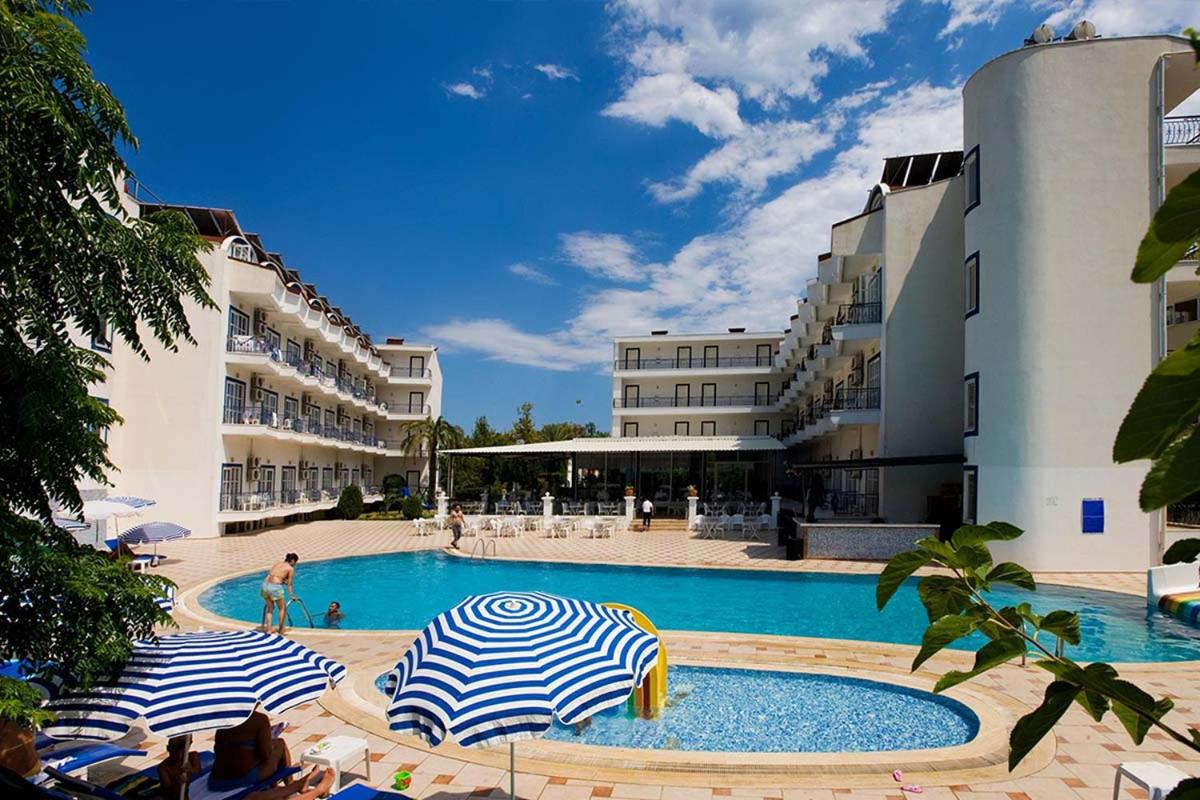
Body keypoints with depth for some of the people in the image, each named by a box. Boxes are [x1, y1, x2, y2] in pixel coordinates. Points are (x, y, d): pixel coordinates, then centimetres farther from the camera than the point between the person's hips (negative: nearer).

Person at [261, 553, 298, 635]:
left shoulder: (278, 563, 23)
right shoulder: (291, 568, 6)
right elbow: (289, 584, 8)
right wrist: (291, 595, 17)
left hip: (265, 585, 6)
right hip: (275, 587, -6)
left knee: (270, 608, 26)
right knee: (282, 608, 16)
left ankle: (268, 629, 23)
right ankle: (280, 630, 23)